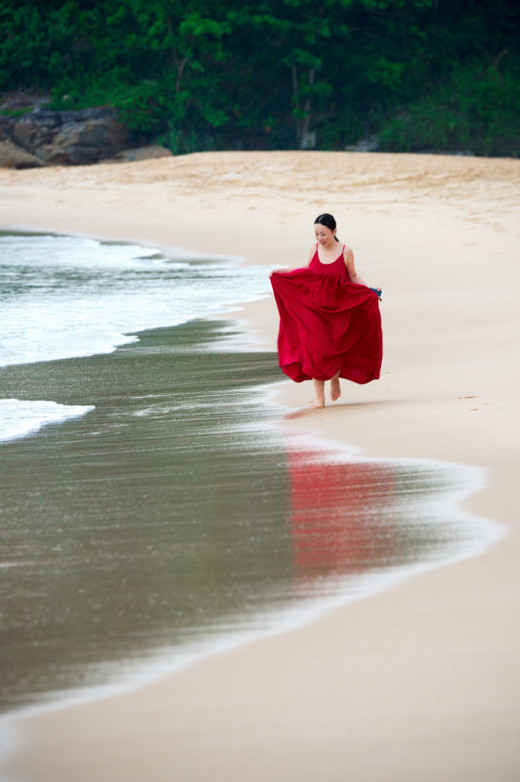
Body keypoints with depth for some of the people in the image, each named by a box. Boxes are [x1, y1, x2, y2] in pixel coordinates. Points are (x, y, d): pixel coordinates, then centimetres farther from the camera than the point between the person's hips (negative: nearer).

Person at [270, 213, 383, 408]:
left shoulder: (345, 251, -8)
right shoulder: (314, 249, -1)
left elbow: (353, 277, 2)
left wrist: (370, 290, -12)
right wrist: (280, 272, 11)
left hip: (338, 309, -2)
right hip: (314, 308, 2)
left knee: (334, 348, 4)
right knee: (315, 349, -5)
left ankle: (335, 379, 37)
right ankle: (319, 396, 2)